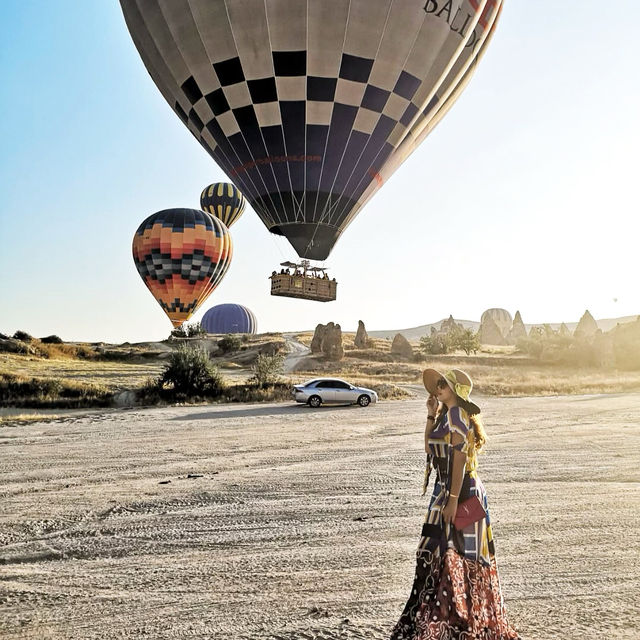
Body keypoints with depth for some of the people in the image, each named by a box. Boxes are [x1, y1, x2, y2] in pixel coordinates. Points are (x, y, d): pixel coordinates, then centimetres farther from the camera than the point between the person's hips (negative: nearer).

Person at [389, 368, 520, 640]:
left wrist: (453, 499, -22)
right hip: (446, 490, 10)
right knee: (440, 552, 17)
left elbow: (459, 460, -21)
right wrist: (431, 415, 8)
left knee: (454, 554, 1)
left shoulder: (457, 415, -17)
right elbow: (429, 449, 15)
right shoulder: (446, 415, 12)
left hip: (460, 492, -10)